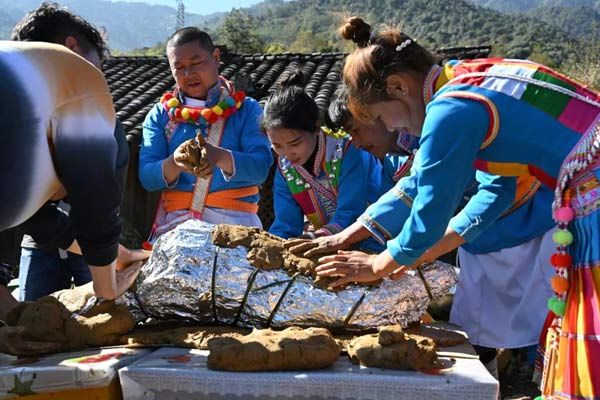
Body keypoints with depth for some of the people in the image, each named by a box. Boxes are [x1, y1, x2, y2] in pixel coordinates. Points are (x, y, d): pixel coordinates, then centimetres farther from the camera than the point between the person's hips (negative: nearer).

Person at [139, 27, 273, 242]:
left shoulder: (246, 109, 9)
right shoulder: (160, 115, 14)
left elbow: (260, 168, -5)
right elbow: (147, 177, 3)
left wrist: (220, 157, -25)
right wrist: (174, 164, -19)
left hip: (234, 219, -1)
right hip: (175, 221, 2)